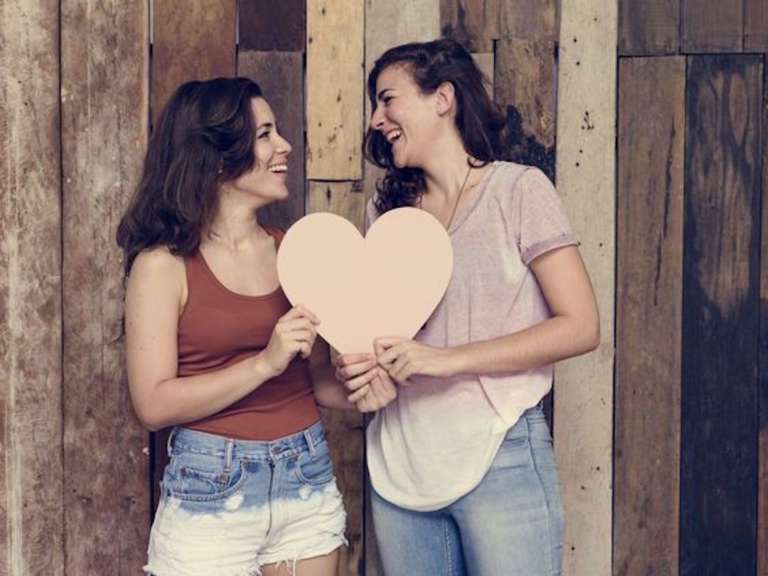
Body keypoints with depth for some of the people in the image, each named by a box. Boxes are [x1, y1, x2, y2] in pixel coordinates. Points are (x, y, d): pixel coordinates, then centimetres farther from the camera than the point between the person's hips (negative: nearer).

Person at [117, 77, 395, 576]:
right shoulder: (165, 264, -8)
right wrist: (265, 362, -22)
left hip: (309, 479, 5)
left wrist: (355, 394, -8)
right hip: (213, 487, -5)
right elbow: (155, 404, -14)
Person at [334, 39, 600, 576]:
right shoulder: (386, 208, 10)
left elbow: (580, 327, -11)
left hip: (501, 459, -4)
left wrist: (445, 360, -18)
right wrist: (361, 364, -5)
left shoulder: (519, 189, -5)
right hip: (399, 463, 5)